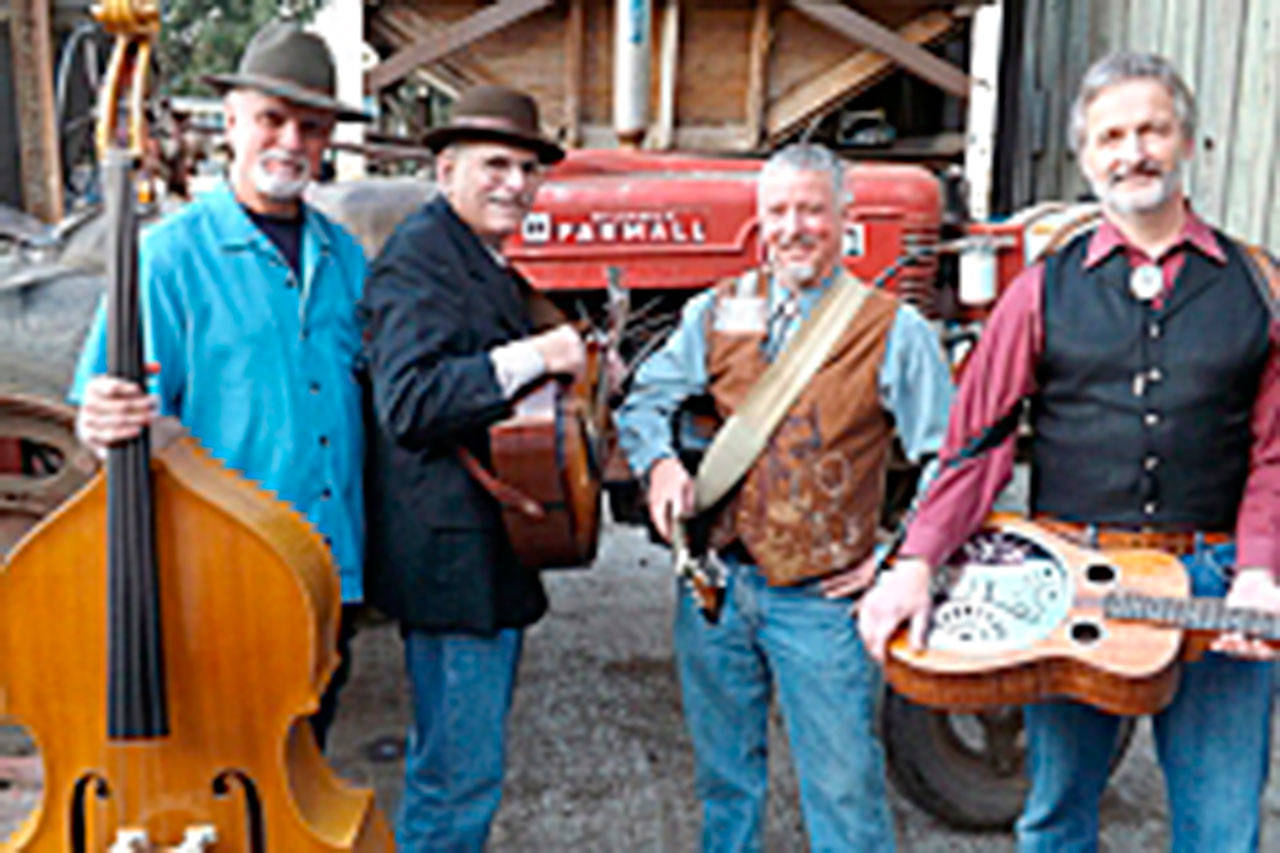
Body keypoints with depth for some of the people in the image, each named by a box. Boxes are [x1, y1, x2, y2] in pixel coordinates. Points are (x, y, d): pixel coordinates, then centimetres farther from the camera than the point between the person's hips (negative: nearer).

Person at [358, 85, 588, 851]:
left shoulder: (489, 264, 17)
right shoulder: (418, 256, -14)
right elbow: (408, 401, -27)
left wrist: (574, 372, 14)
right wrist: (530, 358, -28)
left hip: (492, 555, 10)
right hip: (452, 555, -10)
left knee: (453, 757, 24)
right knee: (461, 772, -1)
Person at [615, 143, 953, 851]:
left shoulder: (893, 330, -3)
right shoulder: (717, 311, 6)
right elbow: (645, 400, 11)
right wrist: (660, 461, -8)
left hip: (821, 598, -3)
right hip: (715, 580, 4)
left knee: (842, 786, 3)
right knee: (724, 773, 18)